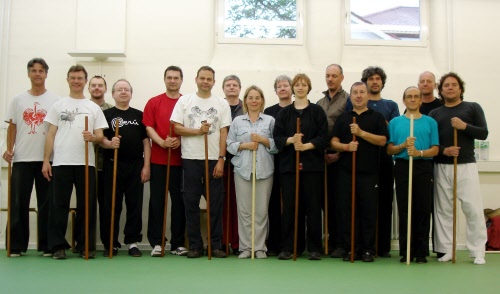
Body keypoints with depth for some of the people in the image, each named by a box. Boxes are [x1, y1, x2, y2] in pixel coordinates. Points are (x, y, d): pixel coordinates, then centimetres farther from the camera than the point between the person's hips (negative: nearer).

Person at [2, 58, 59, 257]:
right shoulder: (18, 100, 9)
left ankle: (46, 245, 11)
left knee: (46, 203, 4)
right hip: (21, 158, 1)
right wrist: (8, 149, -5)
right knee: (18, 203, 2)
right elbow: (12, 128, 10)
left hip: (47, 159, -1)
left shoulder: (55, 100, 4)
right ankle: (16, 245, 9)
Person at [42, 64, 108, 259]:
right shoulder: (58, 105, 11)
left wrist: (93, 137, -17)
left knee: (87, 205, 4)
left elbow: (100, 136, 7)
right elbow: (51, 134, 7)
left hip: (86, 163, 1)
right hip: (61, 162, -1)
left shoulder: (94, 108, 12)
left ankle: (86, 245, 13)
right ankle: (58, 246, 9)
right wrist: (46, 160, -1)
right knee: (59, 204, 2)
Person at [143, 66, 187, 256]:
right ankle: (156, 242, 10)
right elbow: (149, 127, 1)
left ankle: (178, 243, 13)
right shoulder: (153, 103, 7)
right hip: (158, 160, 0)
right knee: (157, 200, 2)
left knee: (179, 201, 4)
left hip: (181, 160, 1)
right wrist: (162, 142, -16)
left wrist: (180, 141, -14)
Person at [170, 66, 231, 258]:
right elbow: (176, 127, 0)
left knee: (216, 203, 3)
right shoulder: (184, 101, 6)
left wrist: (221, 159, -6)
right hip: (191, 159, 0)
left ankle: (216, 244, 11)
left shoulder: (222, 104, 7)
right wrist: (198, 131, -13)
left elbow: (223, 134, 2)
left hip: (214, 159, 0)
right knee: (191, 203, 3)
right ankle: (195, 245, 12)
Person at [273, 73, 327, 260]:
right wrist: (291, 140, -14)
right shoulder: (284, 113, 12)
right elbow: (277, 137, 5)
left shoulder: (317, 111, 7)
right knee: (290, 206, 1)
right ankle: (289, 247, 8)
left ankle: (314, 248, 7)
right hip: (289, 164, 2)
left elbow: (323, 137, -2)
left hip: (312, 164, -1)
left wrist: (306, 145, -16)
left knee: (313, 206, -1)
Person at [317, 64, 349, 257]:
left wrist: (339, 153, -12)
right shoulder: (320, 103, 17)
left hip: (340, 157, -5)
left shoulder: (348, 100, -1)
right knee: (328, 199, 7)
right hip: (324, 157, 5)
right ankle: (331, 240, 15)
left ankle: (341, 243, 2)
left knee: (340, 200, -4)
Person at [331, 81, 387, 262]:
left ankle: (368, 249, 9)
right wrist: (346, 146, -12)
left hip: (369, 171, -2)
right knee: (347, 211, 2)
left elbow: (382, 140, -3)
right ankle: (350, 249, 10)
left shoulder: (376, 117, 8)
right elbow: (333, 142, 8)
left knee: (369, 212, 0)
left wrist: (362, 133, -13)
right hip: (346, 171, 2)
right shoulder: (343, 118, 14)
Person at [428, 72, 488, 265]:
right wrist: (443, 150, -12)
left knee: (473, 209, -5)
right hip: (441, 167, 2)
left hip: (466, 166, -2)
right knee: (443, 210, 4)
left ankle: (478, 252, 2)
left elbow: (483, 133, 0)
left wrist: (465, 126, -15)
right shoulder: (434, 113, 12)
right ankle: (446, 250, 11)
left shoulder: (473, 108, 7)